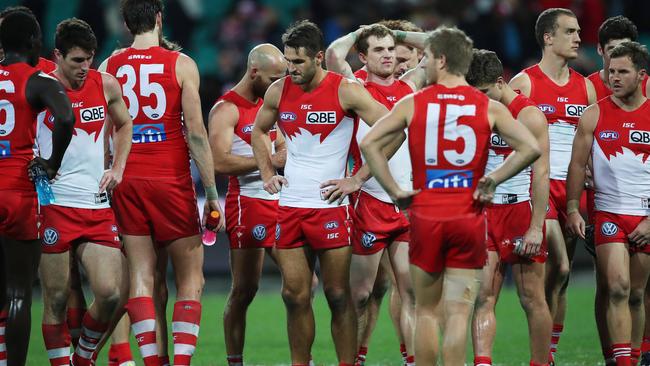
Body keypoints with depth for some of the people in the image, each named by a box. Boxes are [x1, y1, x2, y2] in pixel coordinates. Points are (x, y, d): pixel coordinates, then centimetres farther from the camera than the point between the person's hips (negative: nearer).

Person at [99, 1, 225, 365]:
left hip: (126, 182, 3)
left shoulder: (109, 67, 4)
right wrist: (212, 193, -4)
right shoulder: (181, 65, -3)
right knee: (191, 277, 5)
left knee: (140, 276, 4)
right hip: (171, 181, -3)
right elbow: (196, 133, -8)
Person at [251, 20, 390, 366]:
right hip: (290, 205, 4)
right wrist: (267, 174, 12)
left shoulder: (345, 91, -9)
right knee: (294, 295, 4)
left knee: (338, 295, -1)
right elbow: (259, 131, 25)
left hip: (330, 205, -4)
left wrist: (357, 180, -11)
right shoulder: (278, 91, 6)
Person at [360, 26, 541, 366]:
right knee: (458, 315, -2)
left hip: (425, 217, 0)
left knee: (426, 310, 14)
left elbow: (369, 143, -5)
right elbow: (531, 148, -8)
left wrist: (394, 191, -1)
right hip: (468, 219, 0)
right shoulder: (489, 107, 1)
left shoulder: (412, 104, 1)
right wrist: (492, 179, 0)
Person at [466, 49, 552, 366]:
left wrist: (536, 227, -18)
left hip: (521, 209, -6)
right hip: (485, 212, 6)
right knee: (482, 296, -6)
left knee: (532, 300, 0)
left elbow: (541, 173, -13)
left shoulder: (529, 115, -9)